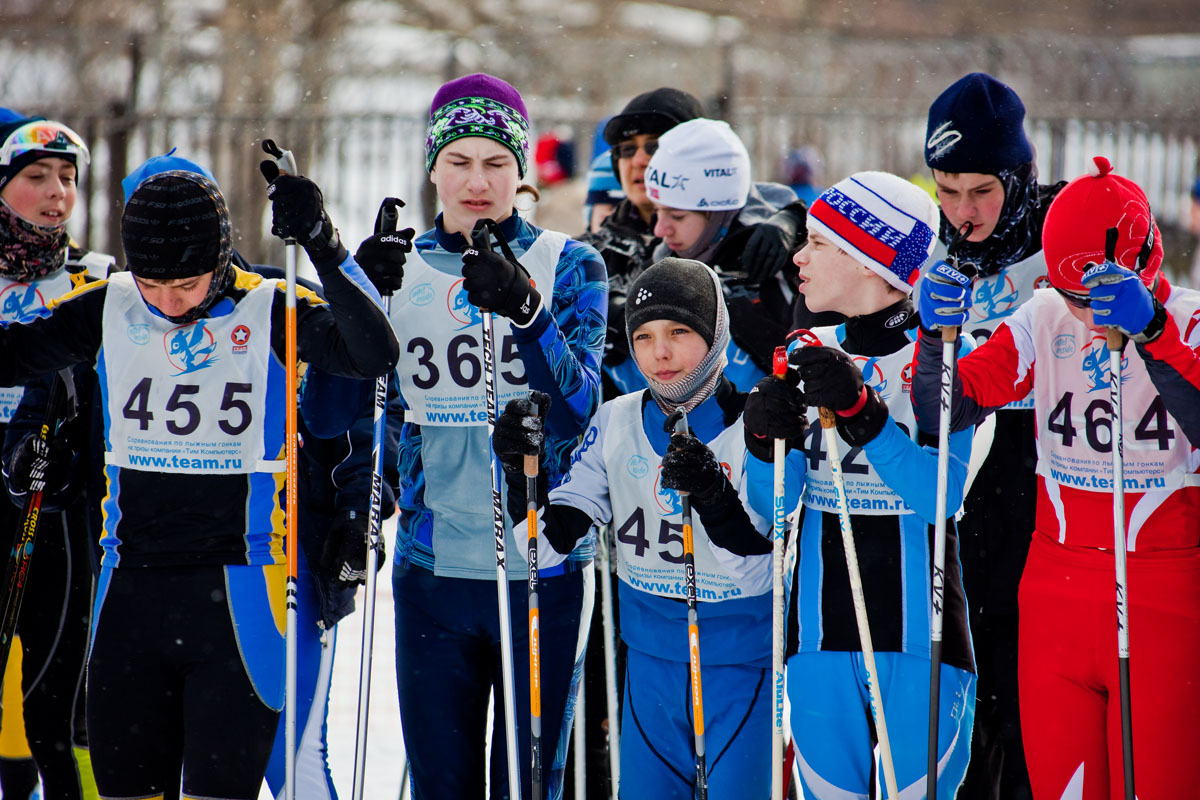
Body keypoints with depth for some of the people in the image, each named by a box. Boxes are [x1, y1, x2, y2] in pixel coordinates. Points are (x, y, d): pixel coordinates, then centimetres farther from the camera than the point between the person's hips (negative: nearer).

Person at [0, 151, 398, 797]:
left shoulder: (268, 313, -7)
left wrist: (323, 248, -30)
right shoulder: (109, 309, 3)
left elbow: (373, 355, -21)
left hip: (235, 593, -4)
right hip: (130, 591, 4)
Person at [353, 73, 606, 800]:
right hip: (433, 573, 2)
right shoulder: (400, 273, 7)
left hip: (544, 568, -2)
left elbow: (578, 409, -14)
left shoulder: (568, 268, 0)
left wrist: (525, 310, -27)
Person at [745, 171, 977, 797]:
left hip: (919, 628, -4)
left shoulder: (945, 354, -6)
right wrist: (769, 440, -13)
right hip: (821, 627, 4)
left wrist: (861, 410, -25)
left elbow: (941, 497, -17)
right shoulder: (805, 355, 8)